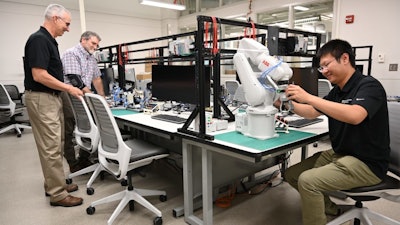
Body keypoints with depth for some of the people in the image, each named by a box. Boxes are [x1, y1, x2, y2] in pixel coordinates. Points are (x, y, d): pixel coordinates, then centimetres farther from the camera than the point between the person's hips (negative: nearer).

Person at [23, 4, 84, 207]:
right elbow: (39, 75, -24)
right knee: (51, 148, -4)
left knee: (54, 145, 16)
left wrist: (67, 88, 17)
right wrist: (69, 88, -17)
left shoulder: (48, 41, 14)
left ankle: (54, 184, 28)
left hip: (51, 98, 10)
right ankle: (57, 194, 6)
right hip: (41, 99, -10)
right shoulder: (39, 40, -17)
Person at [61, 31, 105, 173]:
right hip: (69, 97, -8)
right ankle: (74, 166, 8)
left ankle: (84, 161, 18)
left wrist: (103, 98, 17)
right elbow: (75, 80, -20)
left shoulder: (91, 58, 16)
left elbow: (96, 78, 20)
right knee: (68, 133, 1)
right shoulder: (71, 54, -11)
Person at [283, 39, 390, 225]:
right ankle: (328, 207, 22)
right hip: (339, 154, 8)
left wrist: (308, 97, -35)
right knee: (291, 174, 4)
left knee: (307, 181, -24)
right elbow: (312, 113, 16)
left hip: (367, 163, -8)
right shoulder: (337, 91, 8)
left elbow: (355, 116, -36)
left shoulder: (368, 85, -16)